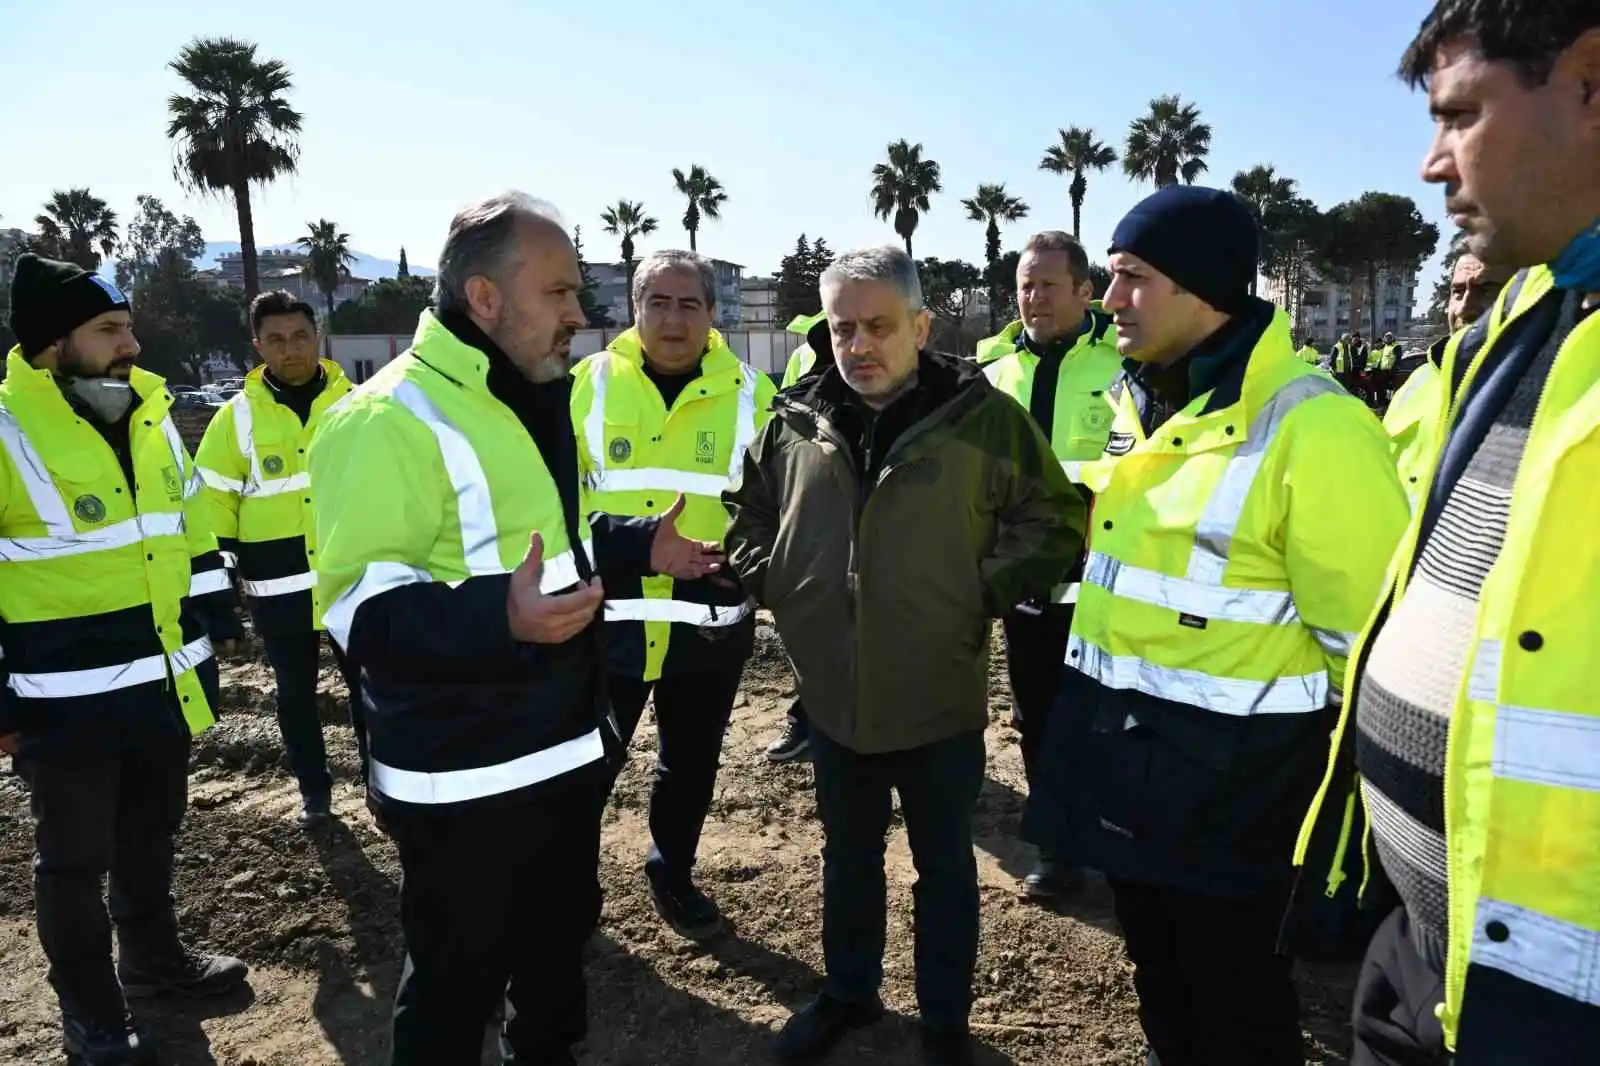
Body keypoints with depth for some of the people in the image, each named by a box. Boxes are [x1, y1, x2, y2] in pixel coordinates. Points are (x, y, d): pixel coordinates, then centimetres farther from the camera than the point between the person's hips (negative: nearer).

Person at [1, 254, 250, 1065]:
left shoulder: (150, 417, 6)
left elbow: (189, 525, 17)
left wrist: (217, 620, 17)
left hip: (165, 680, 6)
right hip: (67, 699, -6)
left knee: (152, 832, 23)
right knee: (74, 860, 11)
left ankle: (153, 956, 43)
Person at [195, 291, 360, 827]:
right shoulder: (237, 416, -1)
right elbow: (212, 501, 3)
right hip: (279, 587, 1)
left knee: (366, 682, 8)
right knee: (295, 693, 13)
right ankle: (313, 790, 29)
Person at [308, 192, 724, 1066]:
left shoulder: (534, 399, 10)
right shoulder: (392, 418, -21)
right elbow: (356, 602, -26)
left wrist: (636, 546, 10)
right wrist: (498, 618, -39)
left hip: (565, 751, 9)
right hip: (460, 782, -9)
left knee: (560, 941, 25)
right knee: (456, 981, 9)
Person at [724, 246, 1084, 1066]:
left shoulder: (984, 416, -10)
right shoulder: (795, 421, -2)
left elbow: (1055, 522, -3)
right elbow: (747, 509, 15)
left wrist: (986, 590, -12)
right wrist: (768, 582, 0)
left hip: (939, 698, -3)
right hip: (834, 695, 3)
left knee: (944, 865, 16)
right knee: (847, 857, 22)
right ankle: (847, 993, 45)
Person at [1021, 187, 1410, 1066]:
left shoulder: (1309, 426, -21)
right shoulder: (1142, 404, 5)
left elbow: (1362, 624, -18)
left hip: (1227, 764, -7)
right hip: (1117, 740, 8)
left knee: (1229, 982, 13)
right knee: (1155, 961, 25)